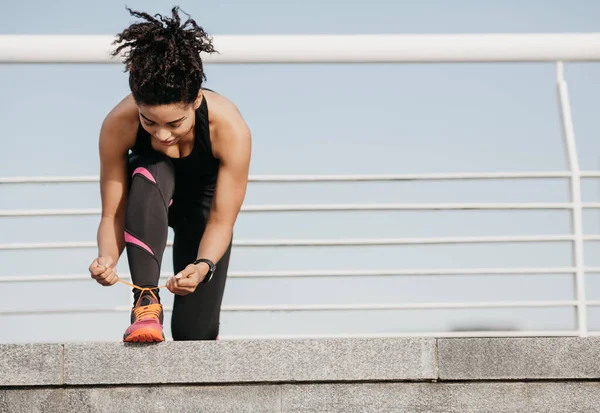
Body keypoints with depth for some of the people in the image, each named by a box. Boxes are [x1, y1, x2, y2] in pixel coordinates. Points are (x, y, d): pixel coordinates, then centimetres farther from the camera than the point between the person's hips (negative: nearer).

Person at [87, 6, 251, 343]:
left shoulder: (230, 129, -37)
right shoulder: (118, 125, -35)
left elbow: (221, 221, -32)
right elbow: (113, 214, -29)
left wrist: (204, 266, -51)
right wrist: (107, 258, -50)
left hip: (203, 203, 0)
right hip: (150, 200, 0)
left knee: (195, 333, -7)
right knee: (148, 175, -39)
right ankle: (146, 302, -35)